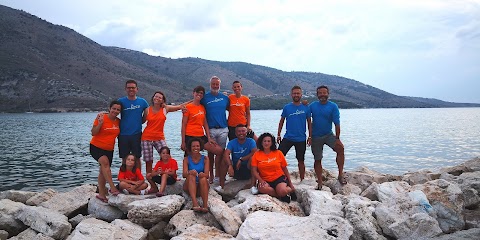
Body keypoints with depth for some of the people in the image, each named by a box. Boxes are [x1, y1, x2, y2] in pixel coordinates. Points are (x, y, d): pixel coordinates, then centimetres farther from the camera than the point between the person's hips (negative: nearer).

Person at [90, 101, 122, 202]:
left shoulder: (118, 121, 3)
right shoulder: (101, 117, -12)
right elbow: (93, 133, -12)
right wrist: (100, 123, -24)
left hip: (109, 149, 6)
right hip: (96, 147, -6)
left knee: (103, 171, 13)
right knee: (105, 162, -31)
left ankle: (101, 194, 24)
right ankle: (112, 188, -31)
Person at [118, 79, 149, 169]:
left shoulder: (142, 102, 3)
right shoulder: (121, 101, 0)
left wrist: (139, 122, 2)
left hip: (137, 134, 0)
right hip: (123, 134, 0)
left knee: (137, 158, 8)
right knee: (125, 158, 9)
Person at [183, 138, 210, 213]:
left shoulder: (205, 159, 3)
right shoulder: (186, 159, 3)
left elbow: (207, 175, -8)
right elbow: (184, 174, -11)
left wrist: (203, 174, -32)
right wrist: (189, 172, -35)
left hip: (201, 187, 0)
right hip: (189, 186, 0)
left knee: (203, 178, -31)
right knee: (191, 176, -30)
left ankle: (205, 205, -43)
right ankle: (195, 204, -48)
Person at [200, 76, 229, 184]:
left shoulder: (225, 97, 9)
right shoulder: (205, 98, 2)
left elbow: (229, 109, 19)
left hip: (223, 129, 2)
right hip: (210, 129, -1)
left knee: (220, 152, 2)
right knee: (211, 153, 6)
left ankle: (217, 175, 9)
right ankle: (211, 175, 15)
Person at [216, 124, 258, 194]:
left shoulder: (251, 141, -6)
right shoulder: (232, 143, -4)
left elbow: (255, 153, -25)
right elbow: (226, 154, -22)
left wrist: (241, 159, -26)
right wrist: (230, 166, -39)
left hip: (247, 170, -1)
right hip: (235, 170, 2)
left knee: (252, 158, -29)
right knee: (225, 159, -21)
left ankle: (252, 186, -27)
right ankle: (221, 185, -18)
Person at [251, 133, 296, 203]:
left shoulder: (278, 153, 4)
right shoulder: (256, 154, 2)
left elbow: (285, 169, 10)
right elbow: (254, 170, -1)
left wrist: (290, 183, 10)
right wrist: (261, 180, -17)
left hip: (279, 178, -1)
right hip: (265, 180, 1)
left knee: (282, 191, -32)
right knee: (262, 188, -34)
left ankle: (290, 189, 6)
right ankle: (281, 195, -12)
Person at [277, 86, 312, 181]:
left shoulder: (306, 108, 0)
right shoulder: (287, 107, 1)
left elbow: (309, 123, 5)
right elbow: (281, 121, 8)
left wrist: (310, 136, 2)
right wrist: (278, 135, 4)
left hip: (301, 139, 0)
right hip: (288, 137, 0)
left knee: (301, 160, 10)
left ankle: (302, 180, 23)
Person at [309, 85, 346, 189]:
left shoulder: (333, 106, -6)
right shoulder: (312, 106, 1)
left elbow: (337, 123, -10)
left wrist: (337, 138, -14)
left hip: (328, 134, -2)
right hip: (315, 136, 2)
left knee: (340, 148, -28)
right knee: (317, 160, 7)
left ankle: (340, 174, -20)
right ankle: (320, 183, 19)